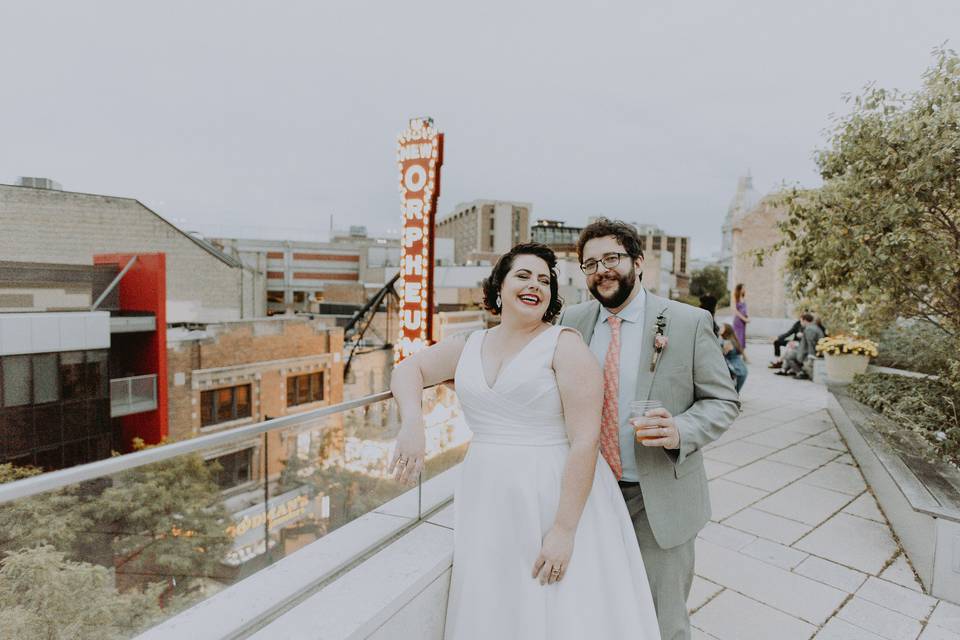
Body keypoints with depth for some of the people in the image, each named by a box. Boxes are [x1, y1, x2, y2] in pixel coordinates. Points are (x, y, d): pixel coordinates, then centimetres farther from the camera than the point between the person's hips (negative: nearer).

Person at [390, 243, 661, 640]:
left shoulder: (564, 345, -8)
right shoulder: (468, 346, 7)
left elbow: (585, 440, -14)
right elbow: (408, 370, 15)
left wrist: (564, 529, -19)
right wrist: (412, 423, -5)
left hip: (559, 500, -4)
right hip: (488, 505, 5)